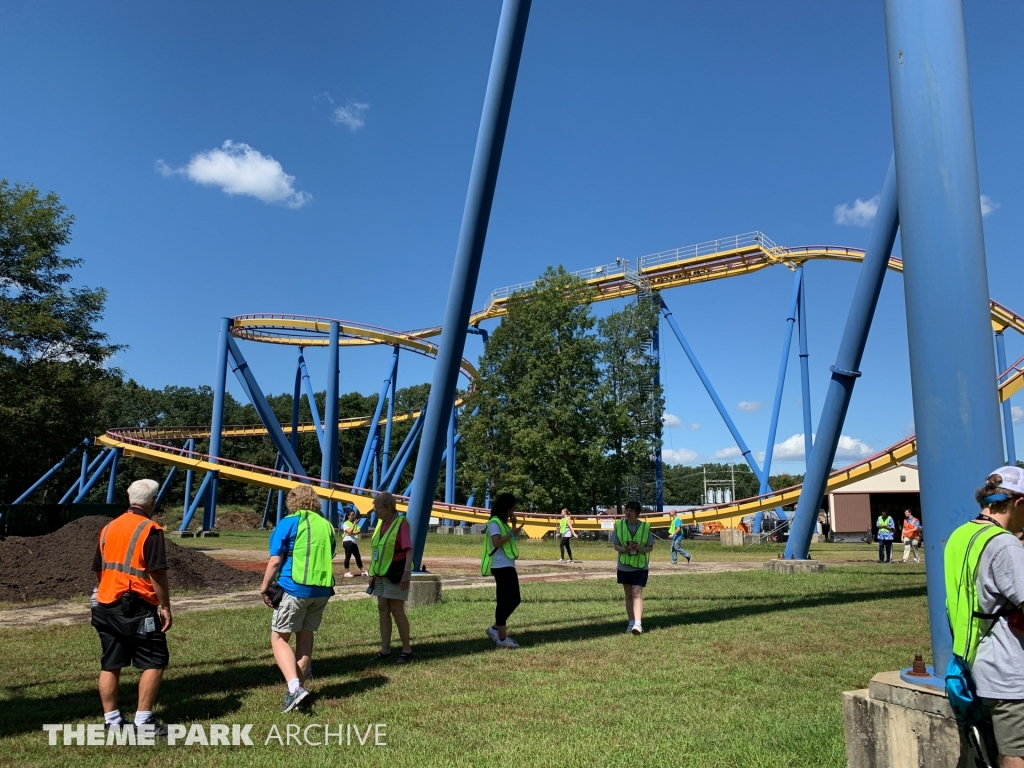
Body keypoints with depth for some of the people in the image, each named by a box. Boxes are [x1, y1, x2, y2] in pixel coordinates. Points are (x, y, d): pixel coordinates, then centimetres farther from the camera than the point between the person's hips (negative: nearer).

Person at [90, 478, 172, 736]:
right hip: (137, 608, -7)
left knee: (110, 665, 13)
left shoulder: (108, 528, 11)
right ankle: (143, 720, 1)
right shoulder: (150, 530, -12)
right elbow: (157, 573, -15)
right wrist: (165, 607, -8)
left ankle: (111, 720, 19)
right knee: (155, 662, 1)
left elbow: (98, 570, 17)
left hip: (106, 606, 8)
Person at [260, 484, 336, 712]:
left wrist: (265, 588, -2)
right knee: (306, 637, 16)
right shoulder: (326, 525, 11)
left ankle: (294, 687, -13)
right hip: (322, 590, 6)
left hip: (294, 588, -5)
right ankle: (298, 686, 18)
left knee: (279, 638, 3)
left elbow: (275, 560, -10)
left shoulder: (288, 523, -6)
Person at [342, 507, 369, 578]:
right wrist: (354, 524, -20)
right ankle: (347, 572, -5)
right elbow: (350, 532, -19)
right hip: (348, 541, -8)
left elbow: (359, 531, 0)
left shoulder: (355, 523, 14)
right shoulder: (346, 523, -5)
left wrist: (352, 533, -14)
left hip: (354, 542, 8)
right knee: (348, 556, -8)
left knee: (358, 556, 12)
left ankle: (363, 571, 17)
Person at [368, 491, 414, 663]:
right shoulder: (380, 523, 9)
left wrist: (407, 572, -28)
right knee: (382, 609, 8)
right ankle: (385, 649, 15)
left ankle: (407, 649, 9)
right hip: (381, 574, 8)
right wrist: (372, 573, 14)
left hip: (395, 573, -8)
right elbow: (376, 550, 15)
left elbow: (409, 549, -20)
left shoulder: (401, 523, -14)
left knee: (396, 610, -3)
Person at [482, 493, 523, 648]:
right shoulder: (494, 522, -11)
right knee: (503, 601, -5)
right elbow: (497, 542, -24)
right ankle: (502, 638, 1)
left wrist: (513, 525, 15)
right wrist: (512, 533, -17)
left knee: (514, 600, 13)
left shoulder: (503, 523, 18)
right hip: (501, 567, -10)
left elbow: (511, 541, 26)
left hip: (509, 566, 10)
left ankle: (495, 628, 22)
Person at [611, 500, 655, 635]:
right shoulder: (619, 525, -3)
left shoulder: (645, 527, -6)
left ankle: (638, 623, -16)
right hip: (624, 566, 3)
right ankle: (631, 622, 23)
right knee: (628, 595, 13)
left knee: (637, 594, -12)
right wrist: (626, 549, -21)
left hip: (640, 566, -3)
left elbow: (650, 547, 0)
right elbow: (615, 545, -1)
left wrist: (640, 549, -21)